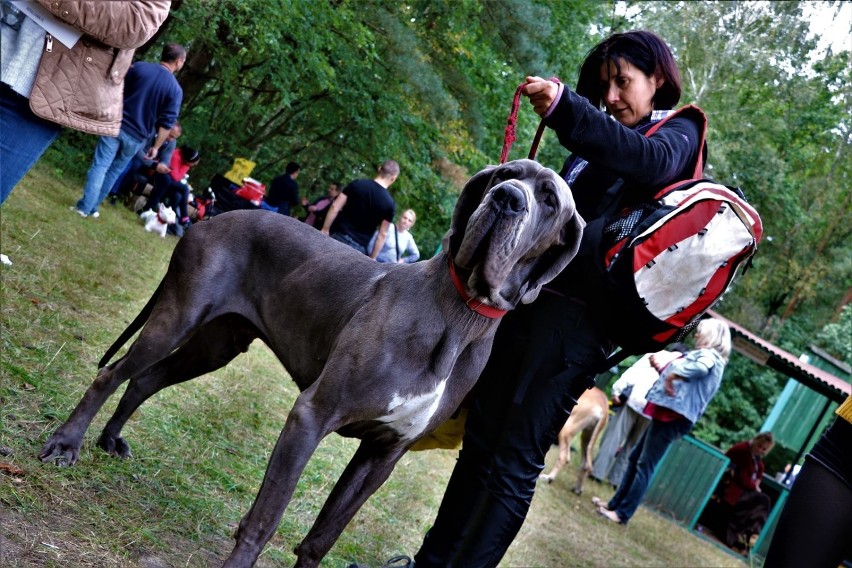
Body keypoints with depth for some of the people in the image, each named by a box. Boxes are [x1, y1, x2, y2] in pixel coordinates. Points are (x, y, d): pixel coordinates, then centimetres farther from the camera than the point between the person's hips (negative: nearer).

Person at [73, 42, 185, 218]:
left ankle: (84, 206, -8)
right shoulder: (176, 90, -5)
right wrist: (156, 146, 2)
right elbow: (166, 124, -8)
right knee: (114, 172, 16)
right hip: (137, 137, 0)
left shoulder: (139, 67, 0)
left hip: (117, 125, 0)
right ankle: (92, 207, 21)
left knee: (100, 166, 0)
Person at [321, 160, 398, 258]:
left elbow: (335, 207, -3)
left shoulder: (357, 184, -1)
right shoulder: (389, 204, -5)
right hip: (357, 248, -1)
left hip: (338, 237, 1)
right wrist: (372, 258, 4)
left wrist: (325, 230, 6)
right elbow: (382, 234, -3)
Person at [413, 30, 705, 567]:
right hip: (529, 299, 7)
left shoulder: (679, 132, 3)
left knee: (514, 464, -6)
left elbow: (655, 162, -21)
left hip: (579, 317, -7)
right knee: (479, 443, 11)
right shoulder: (596, 147, 22)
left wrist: (566, 108, -27)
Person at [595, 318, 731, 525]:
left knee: (645, 465, -9)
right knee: (635, 458, 14)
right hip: (667, 414, 11)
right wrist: (661, 368, 22)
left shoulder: (709, 355, -8)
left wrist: (671, 376, -24)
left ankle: (622, 513, -7)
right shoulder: (704, 356, 23)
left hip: (672, 416, -11)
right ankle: (615, 504, 21)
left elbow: (701, 367, -33)